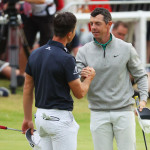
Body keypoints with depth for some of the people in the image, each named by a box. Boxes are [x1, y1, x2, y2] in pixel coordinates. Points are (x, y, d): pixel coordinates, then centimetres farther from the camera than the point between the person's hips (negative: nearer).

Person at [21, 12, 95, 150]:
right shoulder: (66, 59, -17)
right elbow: (79, 93, -9)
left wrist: (28, 118, 20)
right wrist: (89, 77, 11)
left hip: (41, 116, 8)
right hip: (60, 117, -7)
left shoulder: (35, 54, 5)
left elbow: (27, 88, 11)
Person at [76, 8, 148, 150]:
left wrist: (143, 98, -5)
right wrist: (82, 77, -30)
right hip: (98, 113, 1)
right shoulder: (84, 51, 1)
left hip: (123, 111, -1)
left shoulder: (126, 48, 1)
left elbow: (140, 75, 10)